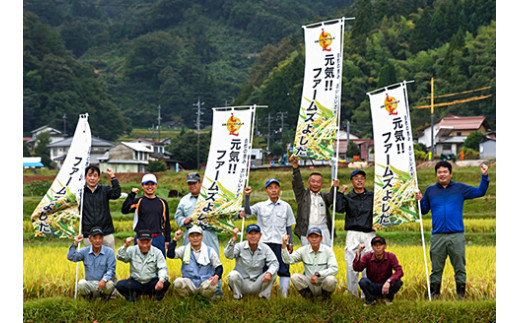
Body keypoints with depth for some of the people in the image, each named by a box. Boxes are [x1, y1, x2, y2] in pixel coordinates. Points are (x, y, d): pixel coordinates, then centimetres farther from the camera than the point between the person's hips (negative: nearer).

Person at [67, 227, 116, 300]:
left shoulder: (109, 252, -1)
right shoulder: (85, 251, 5)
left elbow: (111, 269, -8)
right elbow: (70, 257, -7)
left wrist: (104, 280, -27)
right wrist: (75, 243, -16)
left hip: (103, 284, -1)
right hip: (89, 284, 1)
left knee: (109, 284, -35)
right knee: (81, 283, -32)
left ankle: (106, 296, 2)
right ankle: (88, 296, 3)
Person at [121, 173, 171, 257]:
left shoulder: (162, 202, 12)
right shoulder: (137, 201, 2)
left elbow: (166, 223, 16)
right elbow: (124, 210, -16)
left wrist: (167, 240, 11)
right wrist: (132, 194, -18)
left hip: (158, 240, 3)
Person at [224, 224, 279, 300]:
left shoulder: (265, 248, -2)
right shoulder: (240, 246, -8)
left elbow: (274, 263, -11)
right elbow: (228, 255, -26)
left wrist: (269, 273, -33)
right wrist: (233, 239, -41)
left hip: (257, 285, 1)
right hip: (242, 283, -1)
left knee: (272, 274, -21)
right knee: (233, 275, -32)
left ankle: (264, 295, -1)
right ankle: (237, 296, -4)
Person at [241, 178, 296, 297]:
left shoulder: (286, 206, 11)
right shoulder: (261, 206, 8)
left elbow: (289, 226, 13)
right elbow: (248, 211, -9)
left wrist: (290, 243, 7)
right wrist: (247, 196, -18)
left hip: (281, 242, 0)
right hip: (265, 242, 0)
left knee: (284, 269, -4)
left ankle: (284, 295, 1)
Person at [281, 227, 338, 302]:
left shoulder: (328, 250, -6)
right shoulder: (303, 250, -2)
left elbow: (334, 269, -16)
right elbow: (288, 260, -13)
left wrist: (318, 274, -28)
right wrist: (284, 245, -27)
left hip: (323, 284, -1)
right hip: (309, 284, 1)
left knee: (330, 279, -33)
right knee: (295, 277, -24)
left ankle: (326, 298, 1)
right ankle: (309, 297, 0)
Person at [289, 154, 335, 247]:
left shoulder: (324, 196, 17)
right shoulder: (303, 195, 13)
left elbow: (332, 197, -2)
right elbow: (297, 183, 1)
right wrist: (295, 165, -12)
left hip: (323, 230, 1)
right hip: (307, 230, -1)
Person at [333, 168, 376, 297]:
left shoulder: (372, 196, 13)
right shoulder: (347, 197, 9)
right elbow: (339, 209, -9)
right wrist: (340, 192, -10)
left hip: (369, 234, 1)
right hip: (353, 234, -1)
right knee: (352, 266, -4)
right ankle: (352, 294, 4)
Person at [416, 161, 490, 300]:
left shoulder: (460, 188, 8)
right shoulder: (430, 190, 10)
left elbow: (480, 192, 12)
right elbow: (424, 210, 16)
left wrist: (484, 176, 1)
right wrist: (420, 201, -2)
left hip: (456, 236, 0)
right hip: (437, 237, 1)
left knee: (460, 267, 2)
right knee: (436, 269, 4)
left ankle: (461, 294, 9)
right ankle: (434, 295, 11)